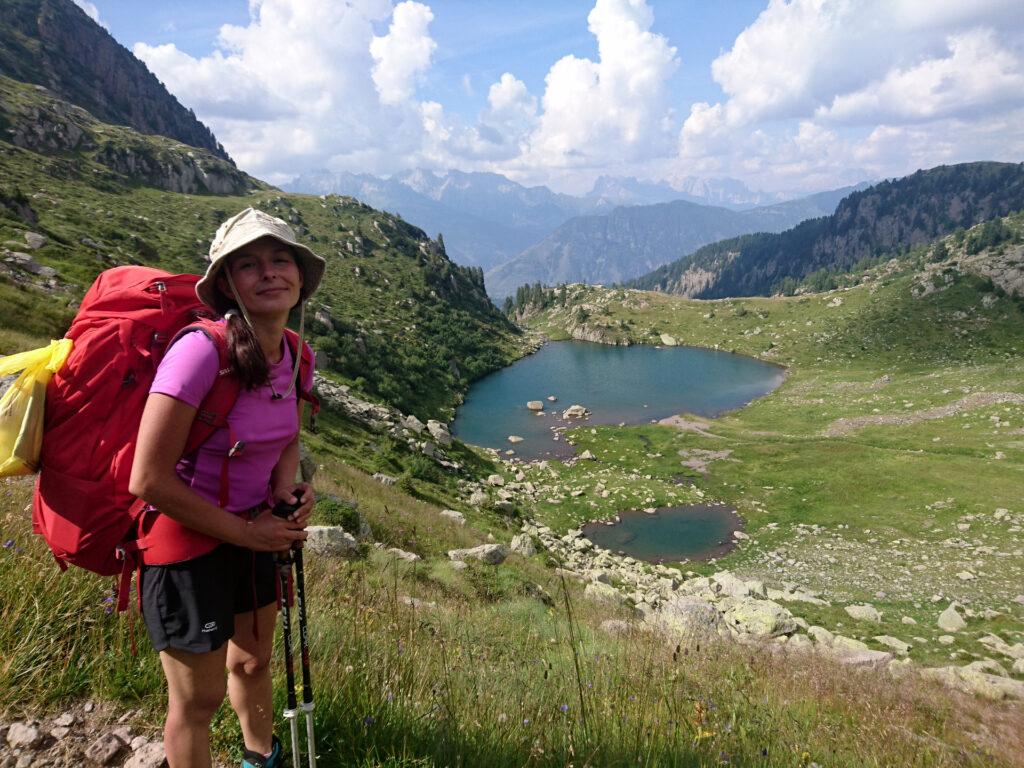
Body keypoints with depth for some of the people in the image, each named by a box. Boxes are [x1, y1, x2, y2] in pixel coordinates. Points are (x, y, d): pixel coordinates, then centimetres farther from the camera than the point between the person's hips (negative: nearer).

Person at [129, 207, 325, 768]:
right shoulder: (202, 350, -28)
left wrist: (286, 490, -8)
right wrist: (244, 531, -17)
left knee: (253, 662, 27)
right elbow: (149, 480, -26)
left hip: (252, 532, 7)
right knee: (199, 699, 10)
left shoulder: (294, 354, -6)